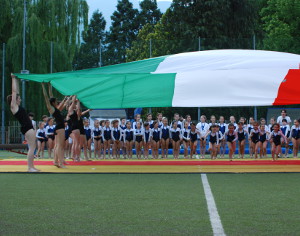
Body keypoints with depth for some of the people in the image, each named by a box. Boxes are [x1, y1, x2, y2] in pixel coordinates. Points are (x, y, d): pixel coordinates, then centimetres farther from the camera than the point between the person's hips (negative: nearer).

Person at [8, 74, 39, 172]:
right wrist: (13, 79, 0)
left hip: (28, 128, 10)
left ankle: (31, 166, 11)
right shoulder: (13, 106, -5)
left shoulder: (17, 106, 16)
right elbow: (14, 91, -5)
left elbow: (16, 91, 22)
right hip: (27, 128, -10)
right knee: (32, 147, -11)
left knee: (32, 147, 10)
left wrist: (16, 80, 23)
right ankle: (30, 167, -12)